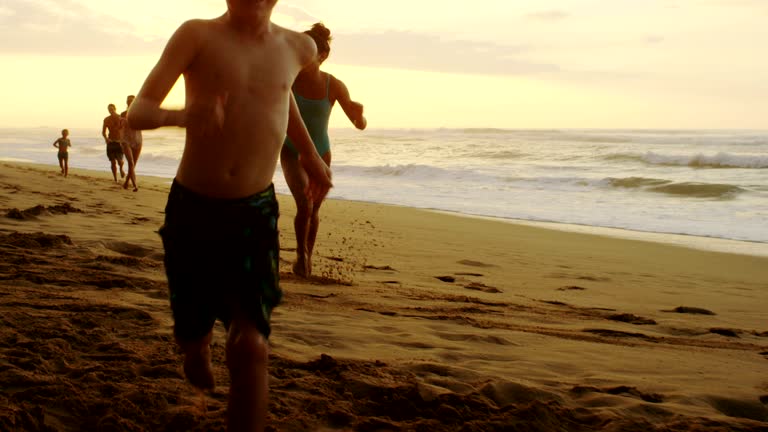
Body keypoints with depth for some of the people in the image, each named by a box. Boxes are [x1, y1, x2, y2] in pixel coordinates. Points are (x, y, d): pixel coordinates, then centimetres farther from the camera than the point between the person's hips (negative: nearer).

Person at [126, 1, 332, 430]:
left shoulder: (298, 48, 2)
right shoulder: (197, 35, -10)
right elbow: (138, 113, -18)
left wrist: (311, 154, 27)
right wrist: (184, 116, -39)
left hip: (255, 213, 1)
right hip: (192, 209, -1)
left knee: (251, 349, -13)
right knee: (192, 333, 14)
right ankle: (199, 343, 52)